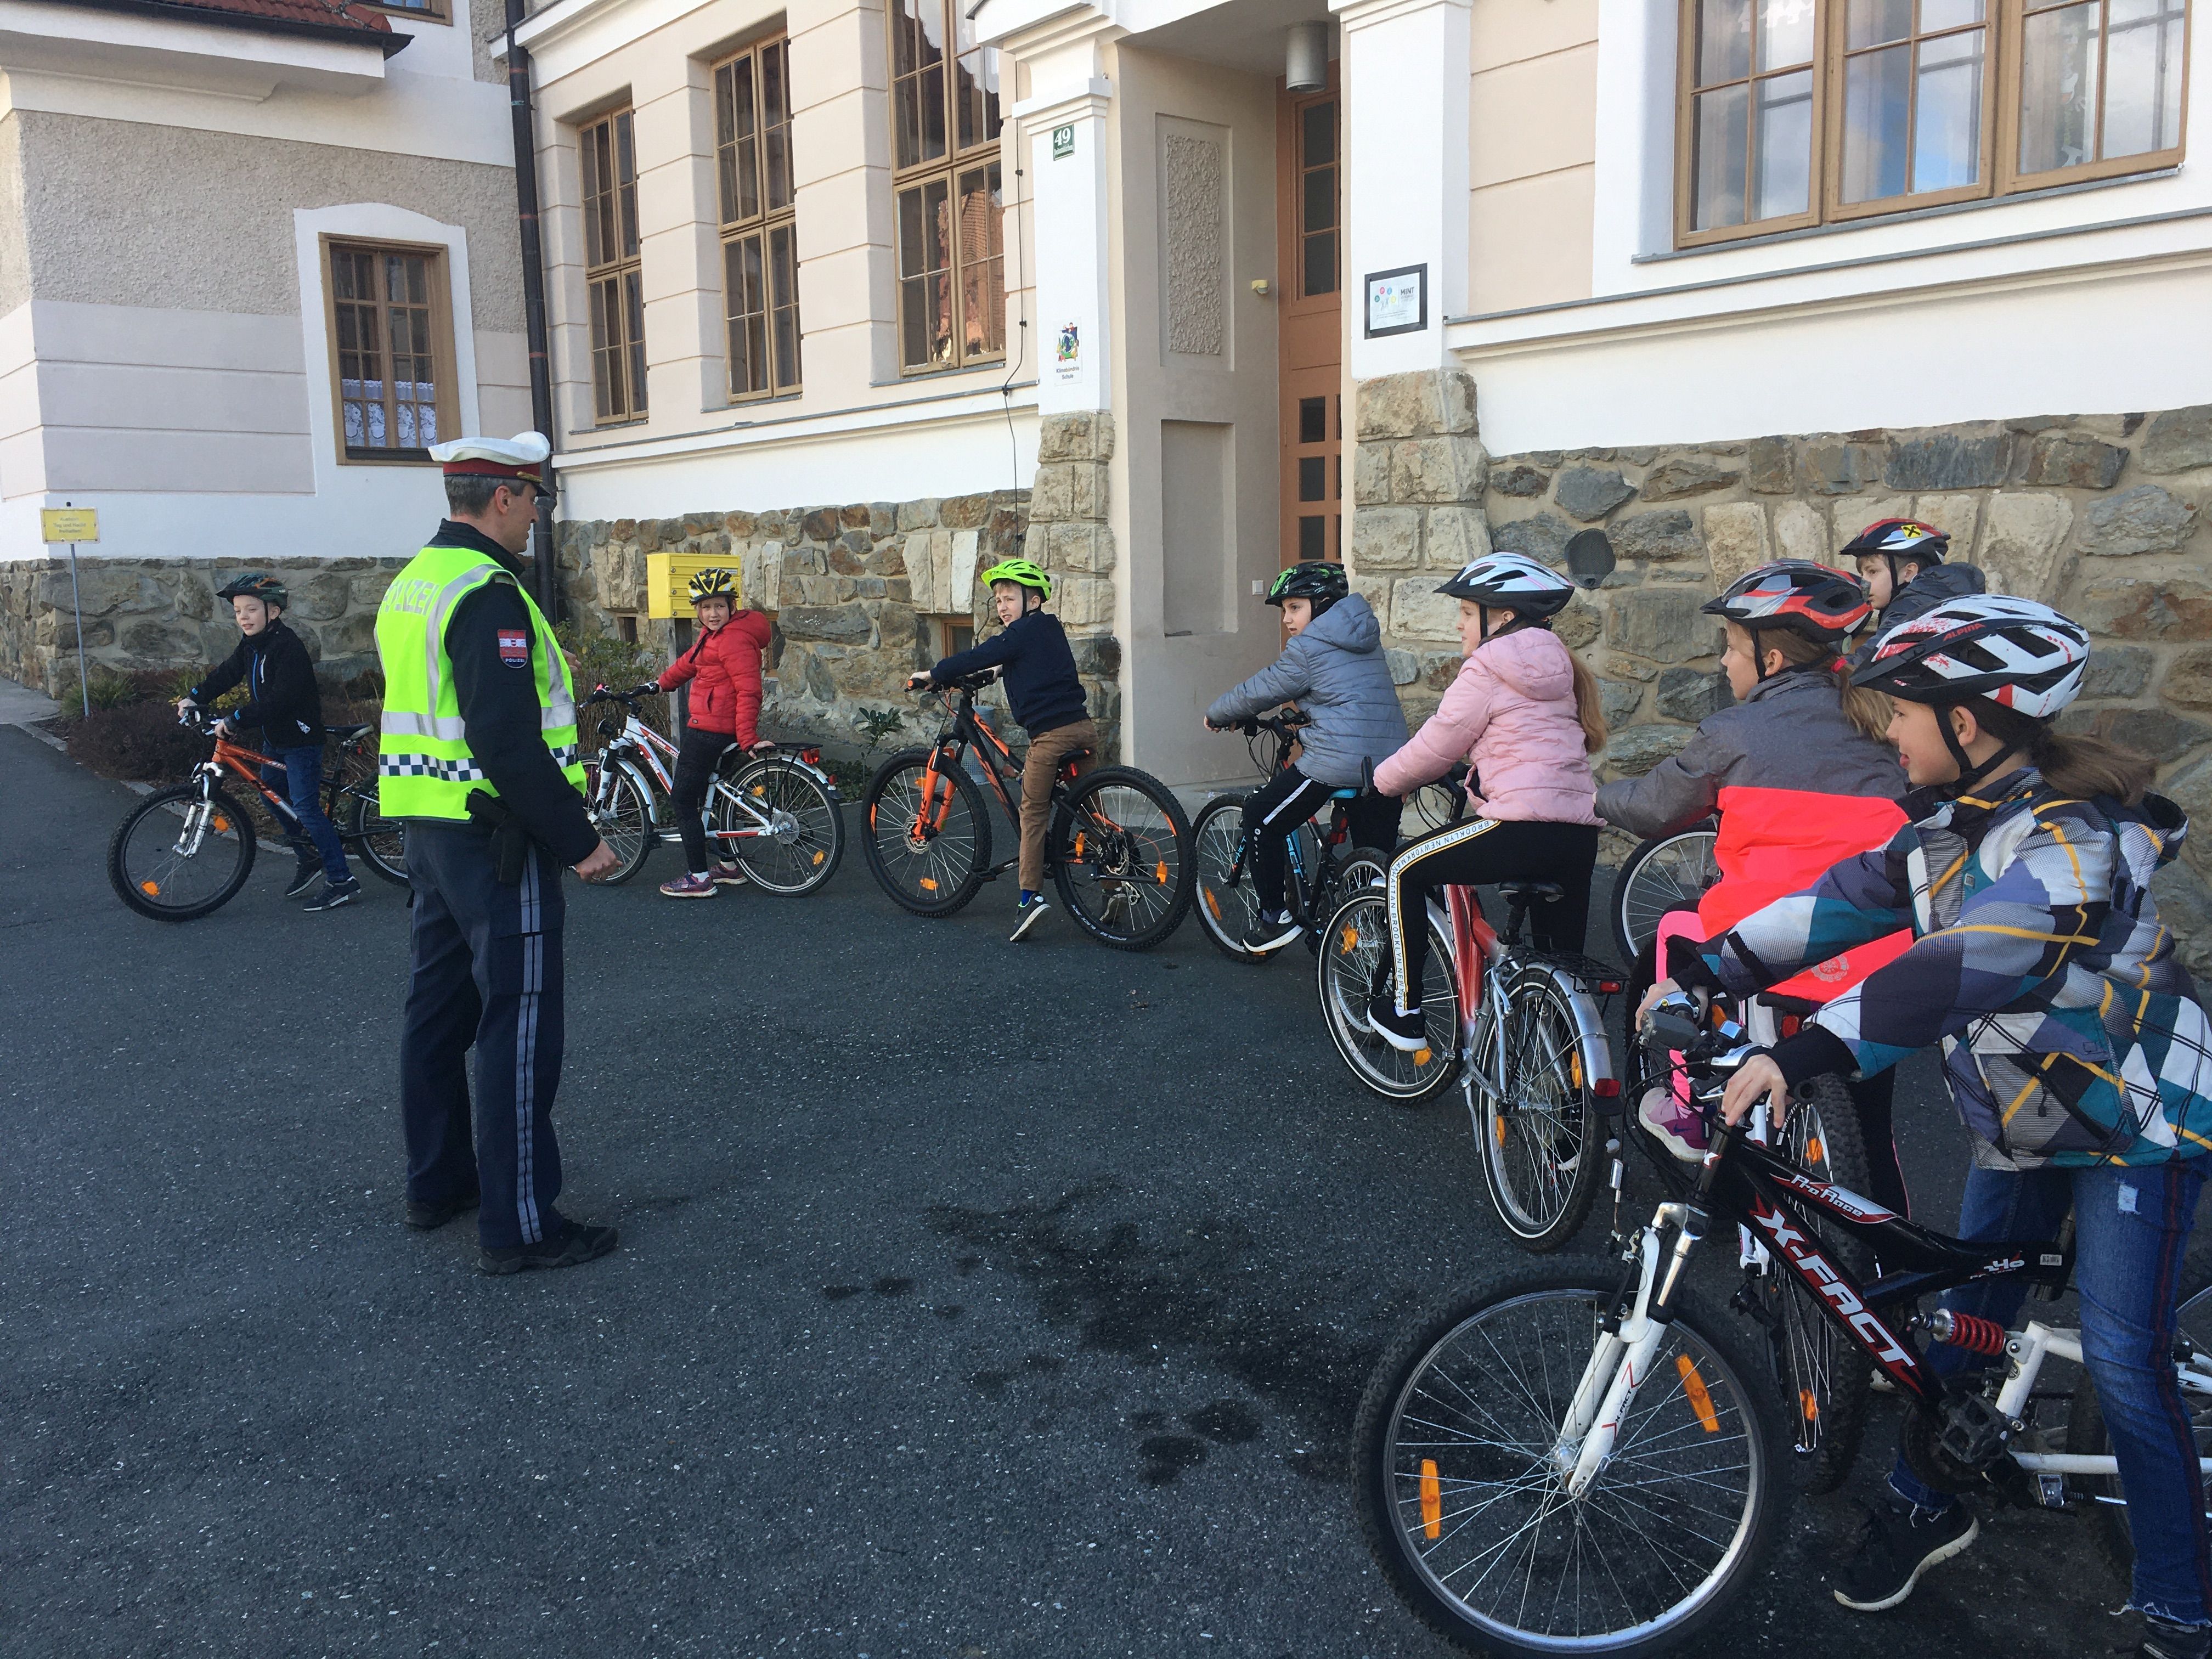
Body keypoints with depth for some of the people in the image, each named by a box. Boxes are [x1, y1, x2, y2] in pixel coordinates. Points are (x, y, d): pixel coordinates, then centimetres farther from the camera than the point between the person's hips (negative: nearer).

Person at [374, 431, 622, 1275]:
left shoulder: (410, 583, 14)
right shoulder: (489, 593, -18)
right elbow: (507, 741, -25)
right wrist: (579, 840, -18)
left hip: (427, 827, 10)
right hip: (495, 835, -10)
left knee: (439, 1008, 18)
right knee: (518, 1028, -4)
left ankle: (436, 1181, 31)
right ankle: (518, 1224, 1)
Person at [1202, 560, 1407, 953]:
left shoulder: (1308, 648, -5)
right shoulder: (1367, 640, 19)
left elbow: (1259, 692, 3)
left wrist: (1217, 715, 18)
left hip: (1335, 762, -8)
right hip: (1390, 757, 8)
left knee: (1261, 816, 10)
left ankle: (1274, 916, 12)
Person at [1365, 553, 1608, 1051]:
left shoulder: (1488, 668, -4)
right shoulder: (1559, 668, 21)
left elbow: (1436, 745, -1)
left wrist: (1383, 781, 14)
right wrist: (1480, 773, 38)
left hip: (1522, 831, -8)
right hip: (1580, 837, 8)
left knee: (1406, 871, 9)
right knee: (1561, 961, 18)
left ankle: (1405, 1014, 12)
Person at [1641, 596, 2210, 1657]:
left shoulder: (2073, 840, -31)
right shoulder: (1953, 820, -3)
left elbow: (1959, 966, -45)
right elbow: (1849, 899, -5)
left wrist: (1802, 1057, -54)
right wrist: (1709, 971, -15)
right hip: (2021, 1117, 8)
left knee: (2122, 1361, -6)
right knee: (1966, 1314, 13)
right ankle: (1927, 1505, 31)